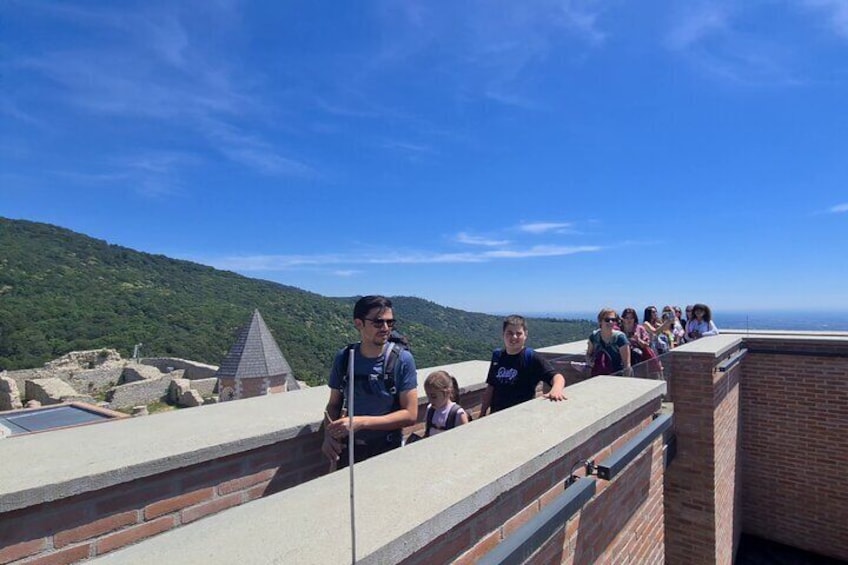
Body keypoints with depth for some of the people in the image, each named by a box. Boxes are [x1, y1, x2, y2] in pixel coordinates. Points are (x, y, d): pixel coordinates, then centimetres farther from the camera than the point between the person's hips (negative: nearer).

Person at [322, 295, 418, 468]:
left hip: (388, 450, -2)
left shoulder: (402, 359, -18)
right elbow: (334, 404, 2)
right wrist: (329, 434, -18)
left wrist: (361, 422, -25)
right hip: (349, 449, 3)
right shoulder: (343, 358, -9)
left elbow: (410, 414, -18)